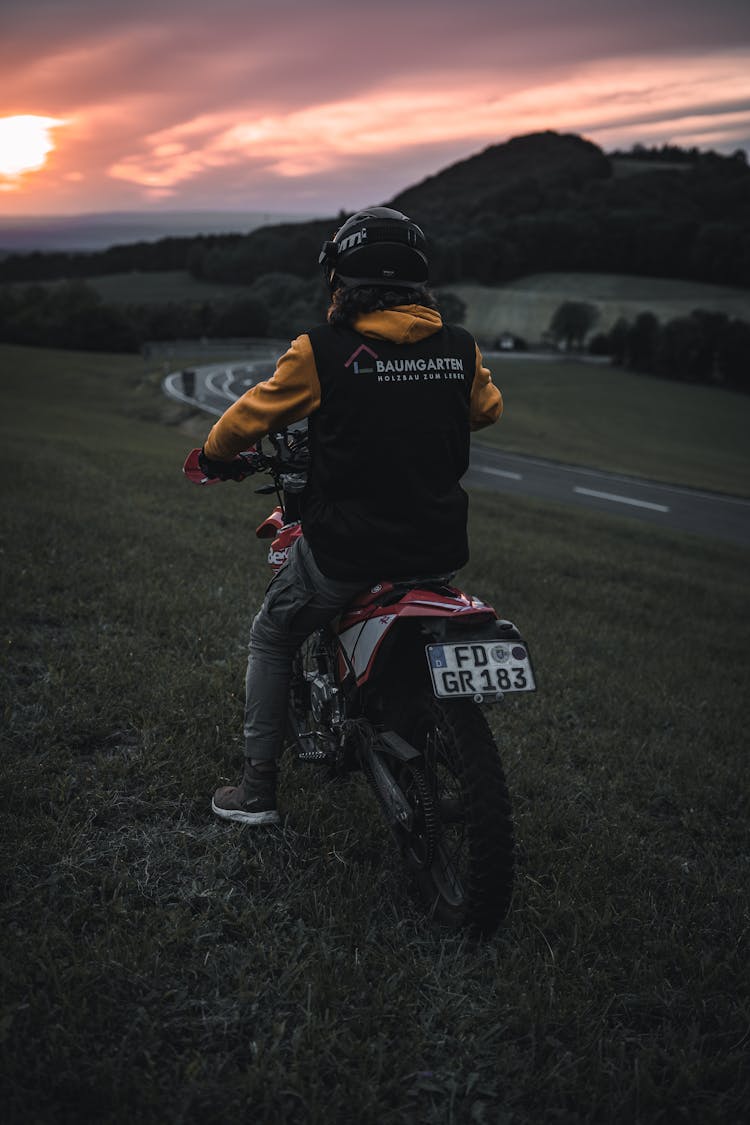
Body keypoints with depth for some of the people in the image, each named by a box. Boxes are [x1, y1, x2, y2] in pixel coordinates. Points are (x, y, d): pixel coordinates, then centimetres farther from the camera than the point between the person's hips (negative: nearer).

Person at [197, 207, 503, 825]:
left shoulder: (321, 350, -13)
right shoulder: (462, 349, -1)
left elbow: (253, 414, -1)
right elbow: (488, 408, 20)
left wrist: (214, 457, 20)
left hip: (344, 551, -4)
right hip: (441, 549, 4)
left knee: (271, 639, 21)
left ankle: (259, 789, 24)